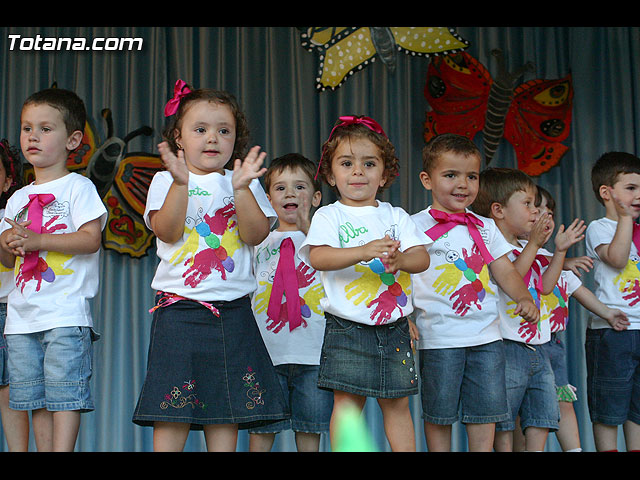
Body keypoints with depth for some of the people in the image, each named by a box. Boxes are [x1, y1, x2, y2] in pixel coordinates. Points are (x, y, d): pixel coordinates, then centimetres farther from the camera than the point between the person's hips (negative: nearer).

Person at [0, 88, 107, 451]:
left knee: (65, 393, -8)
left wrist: (36, 240, -18)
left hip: (66, 313, -6)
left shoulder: (78, 186, 0)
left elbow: (91, 239, -12)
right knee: (36, 399, 7)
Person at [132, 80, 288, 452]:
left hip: (232, 308, 2)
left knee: (228, 407, 4)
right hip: (180, 306, -2)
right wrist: (181, 182, -20)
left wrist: (241, 188, -16)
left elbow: (256, 235, -4)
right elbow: (167, 232, -10)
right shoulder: (166, 180, 6)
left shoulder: (246, 183, 11)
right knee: (172, 407, -5)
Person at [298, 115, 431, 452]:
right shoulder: (329, 215, 2)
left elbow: (422, 257, 0)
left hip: (394, 327, 3)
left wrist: (400, 259, -24)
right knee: (347, 401, -4)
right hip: (347, 328, -3)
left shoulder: (396, 216, 12)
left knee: (397, 403, 7)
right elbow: (318, 257, -15)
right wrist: (364, 251, -30)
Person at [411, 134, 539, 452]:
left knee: (485, 411, 8)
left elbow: (504, 270, 12)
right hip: (439, 338, -4)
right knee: (439, 413, 4)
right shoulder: (416, 226, -2)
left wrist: (524, 297, -7)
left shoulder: (485, 228, 12)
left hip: (486, 336, 4)